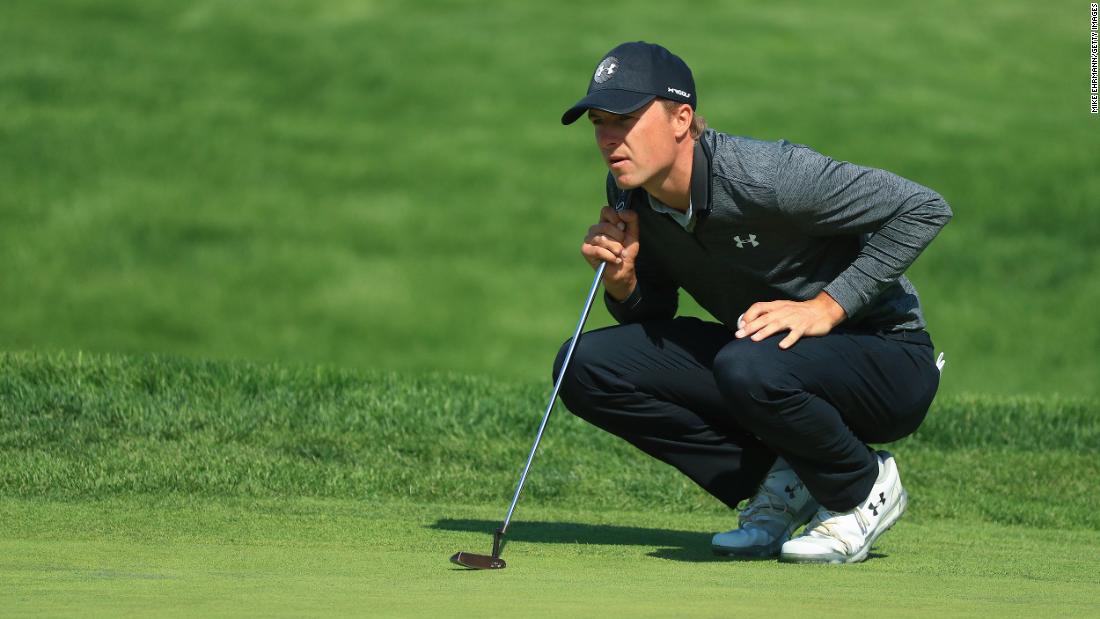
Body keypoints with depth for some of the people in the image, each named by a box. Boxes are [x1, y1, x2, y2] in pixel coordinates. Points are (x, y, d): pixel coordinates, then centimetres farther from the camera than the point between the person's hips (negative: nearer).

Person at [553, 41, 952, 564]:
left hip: (885, 362, -7)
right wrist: (622, 282, -14)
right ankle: (780, 483, 0)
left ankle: (863, 489, -8)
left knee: (748, 366, -39)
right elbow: (648, 321, 8)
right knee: (585, 367, -8)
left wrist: (828, 307, -26)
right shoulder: (629, 194, -4)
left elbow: (923, 209, -23)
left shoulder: (763, 175, -26)